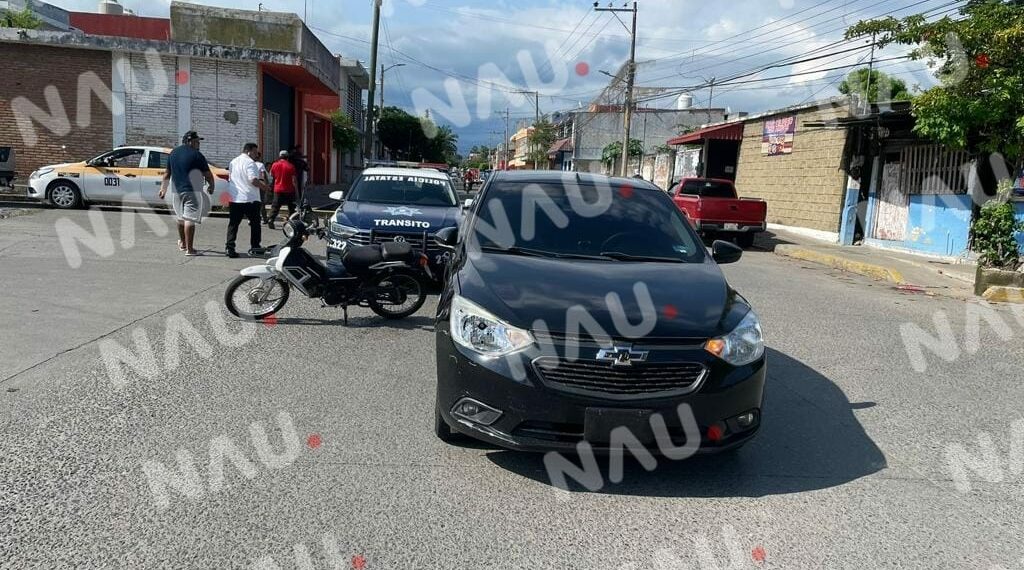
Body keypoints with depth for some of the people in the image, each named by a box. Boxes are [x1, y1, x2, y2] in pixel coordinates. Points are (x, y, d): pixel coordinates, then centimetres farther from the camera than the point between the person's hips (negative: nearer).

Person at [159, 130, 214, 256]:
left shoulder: (173, 153, 11)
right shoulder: (196, 155, -10)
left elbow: (167, 173, 18)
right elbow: (208, 175, -8)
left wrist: (163, 188, 26)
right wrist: (211, 187, 9)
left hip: (177, 190, 7)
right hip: (192, 191, -7)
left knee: (181, 217, 21)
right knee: (190, 219, -8)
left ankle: (182, 243, 38)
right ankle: (189, 249, -9)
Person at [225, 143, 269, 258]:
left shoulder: (233, 162, 15)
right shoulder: (250, 162, -10)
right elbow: (253, 180, -21)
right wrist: (264, 186, -6)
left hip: (234, 199, 6)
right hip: (250, 199, -6)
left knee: (233, 224, 6)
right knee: (255, 223, 9)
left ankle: (229, 248, -2)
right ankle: (255, 247, 12)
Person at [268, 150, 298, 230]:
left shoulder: (274, 165, -1)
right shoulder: (291, 166, -7)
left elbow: (271, 174, 16)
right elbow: (294, 180, -8)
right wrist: (296, 189, 0)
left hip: (278, 190, 2)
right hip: (289, 190, -2)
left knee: (275, 207, 5)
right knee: (291, 208, 11)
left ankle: (271, 220, -8)